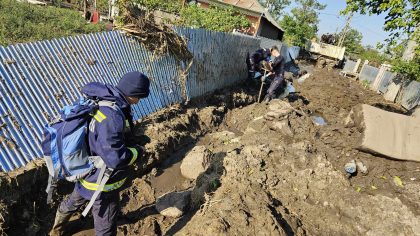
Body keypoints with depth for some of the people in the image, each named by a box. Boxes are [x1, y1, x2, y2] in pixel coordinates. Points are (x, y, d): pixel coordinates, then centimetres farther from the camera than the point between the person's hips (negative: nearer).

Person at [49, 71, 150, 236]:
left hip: (87, 172, 9)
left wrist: (136, 137, 1)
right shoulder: (112, 116, -35)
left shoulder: (100, 101, -6)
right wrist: (137, 151, -17)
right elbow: (115, 158, -34)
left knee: (74, 201, 37)